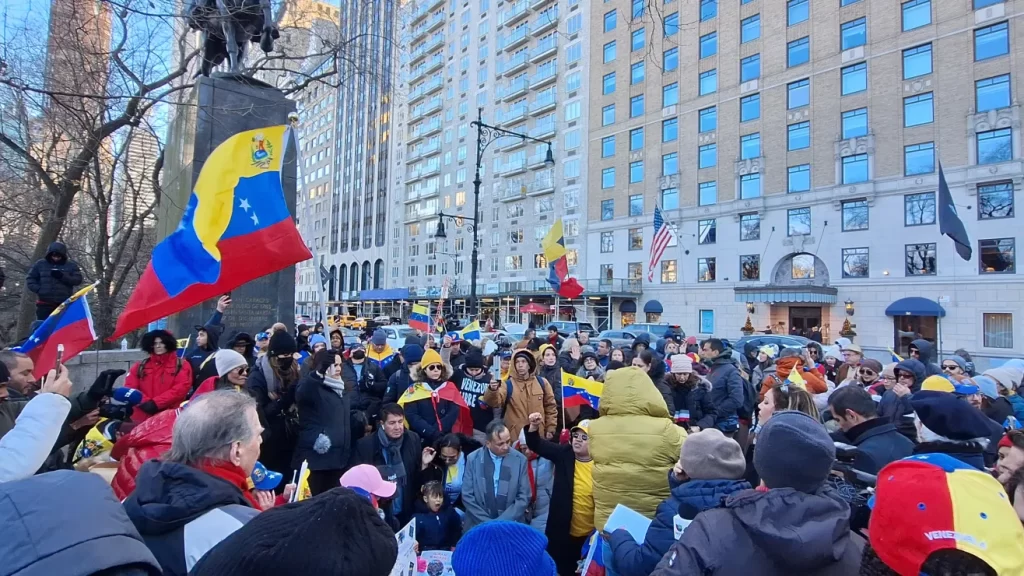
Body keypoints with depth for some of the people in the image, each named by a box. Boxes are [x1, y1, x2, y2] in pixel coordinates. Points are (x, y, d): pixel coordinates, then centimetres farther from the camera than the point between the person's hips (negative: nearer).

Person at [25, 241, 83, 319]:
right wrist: (38, 289, -6)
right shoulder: (40, 264, 7)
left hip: (64, 303, -1)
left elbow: (78, 280, -3)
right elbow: (30, 279, 11)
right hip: (44, 303, 1)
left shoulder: (71, 265, 4)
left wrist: (62, 276, -17)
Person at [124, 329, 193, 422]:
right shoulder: (140, 366, 14)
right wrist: (145, 402, -12)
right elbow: (130, 387, 5)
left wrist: (156, 403, -14)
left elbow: (182, 387, -7)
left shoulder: (181, 365, 5)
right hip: (142, 417, 3)